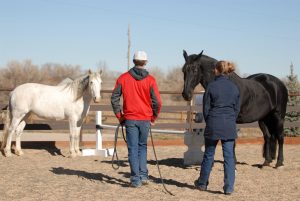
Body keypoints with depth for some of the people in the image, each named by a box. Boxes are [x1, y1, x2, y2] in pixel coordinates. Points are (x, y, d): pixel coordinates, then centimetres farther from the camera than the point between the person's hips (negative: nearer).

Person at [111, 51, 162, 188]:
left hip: (130, 119, -1)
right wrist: (154, 118, 8)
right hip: (145, 119, 1)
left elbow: (114, 98, 0)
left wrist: (119, 116, 9)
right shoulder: (150, 80, -5)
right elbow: (157, 102, -7)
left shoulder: (123, 78, -1)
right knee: (142, 146, 19)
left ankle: (136, 179, 4)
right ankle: (143, 175, 16)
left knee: (133, 148, 4)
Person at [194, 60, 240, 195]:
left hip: (213, 125, -2)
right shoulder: (234, 88, 4)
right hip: (230, 126, 2)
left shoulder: (211, 86, -7)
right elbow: (237, 109, 8)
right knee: (229, 156, 5)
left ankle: (202, 183, 24)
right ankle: (229, 187, 2)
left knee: (209, 155, 11)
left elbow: (206, 108, -3)